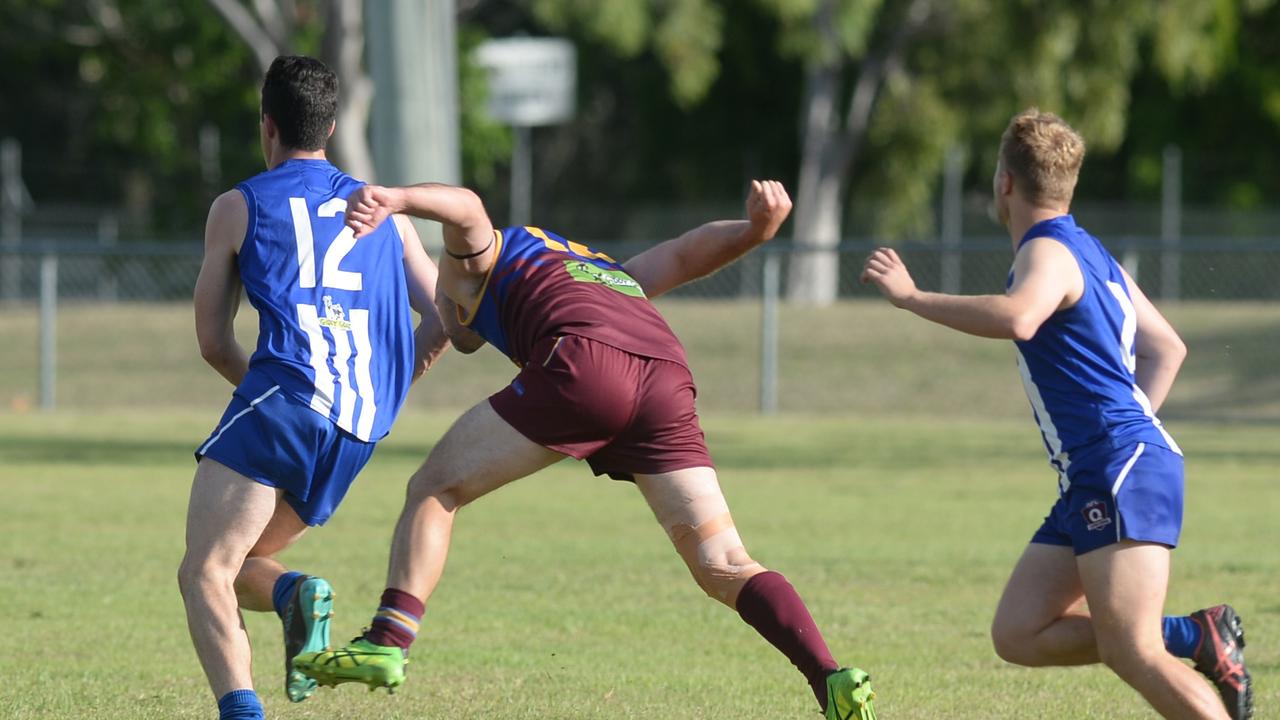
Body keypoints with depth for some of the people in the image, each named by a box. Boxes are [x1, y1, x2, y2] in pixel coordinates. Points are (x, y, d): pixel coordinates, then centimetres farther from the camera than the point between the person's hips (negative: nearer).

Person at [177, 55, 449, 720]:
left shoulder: (238, 207, 12)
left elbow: (213, 343, 14)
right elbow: (445, 317, 20)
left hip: (286, 395, -5)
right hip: (362, 429, 5)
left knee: (204, 574, -9)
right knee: (234, 566, 19)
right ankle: (295, 593, -14)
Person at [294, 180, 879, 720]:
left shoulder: (476, 260, 28)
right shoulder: (601, 269, 45)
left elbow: (465, 209, 5)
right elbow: (688, 253, 31)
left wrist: (393, 200, -13)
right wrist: (758, 226, 13)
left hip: (584, 365, -6)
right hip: (666, 379, 6)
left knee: (434, 491, 10)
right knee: (726, 570, 6)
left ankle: (387, 643, -3)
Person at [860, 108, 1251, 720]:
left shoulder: (1048, 252, -10)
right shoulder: (1090, 252, 22)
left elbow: (1017, 319, -34)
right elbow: (1166, 347, 30)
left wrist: (910, 296, -26)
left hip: (1121, 471, -10)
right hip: (1089, 483, 10)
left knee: (1131, 653, -18)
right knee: (1017, 634, 6)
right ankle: (1196, 635, 4)